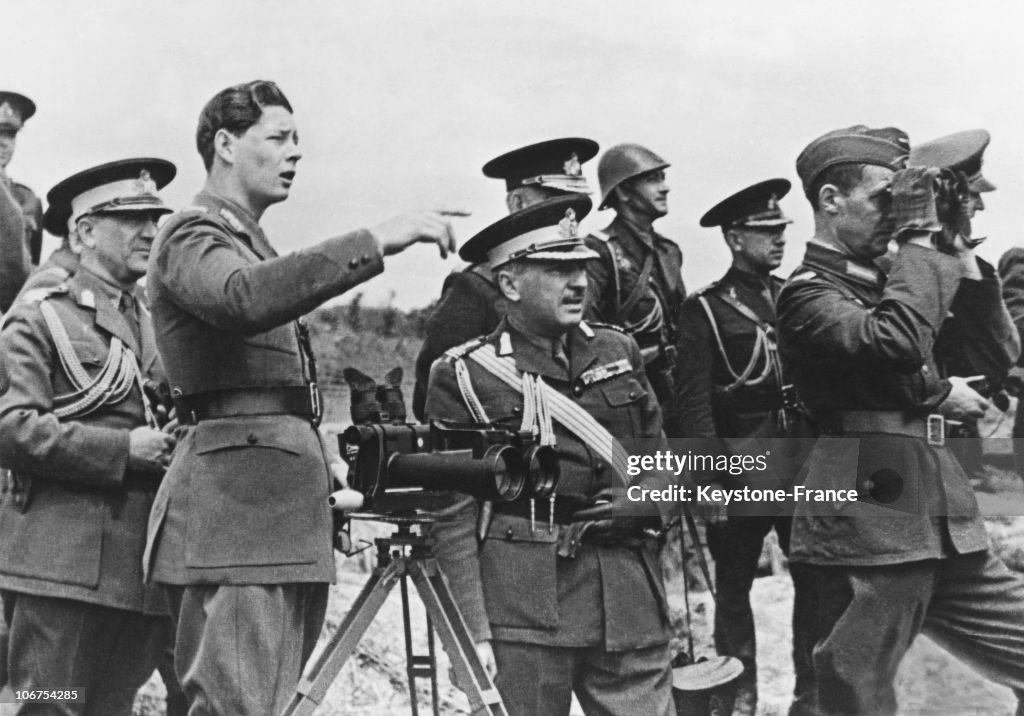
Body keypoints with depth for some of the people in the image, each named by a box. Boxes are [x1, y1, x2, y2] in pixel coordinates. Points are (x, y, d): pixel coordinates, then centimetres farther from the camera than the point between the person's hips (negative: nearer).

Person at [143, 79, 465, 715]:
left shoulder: (253, 243, 25)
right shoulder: (191, 237, -4)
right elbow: (245, 298, -29)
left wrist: (318, 456, 14)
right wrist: (377, 241, -31)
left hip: (288, 509, 9)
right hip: (235, 503, -9)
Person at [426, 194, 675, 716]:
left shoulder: (619, 352, 13)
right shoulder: (464, 376, -2)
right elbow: (453, 521, -5)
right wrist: (473, 633, -11)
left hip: (630, 603, 4)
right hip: (524, 611, -4)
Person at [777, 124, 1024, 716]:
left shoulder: (887, 284, 17)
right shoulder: (809, 293, -6)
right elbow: (895, 341, -28)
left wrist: (958, 246, 10)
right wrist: (921, 237, -14)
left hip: (945, 527, 8)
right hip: (869, 528, -8)